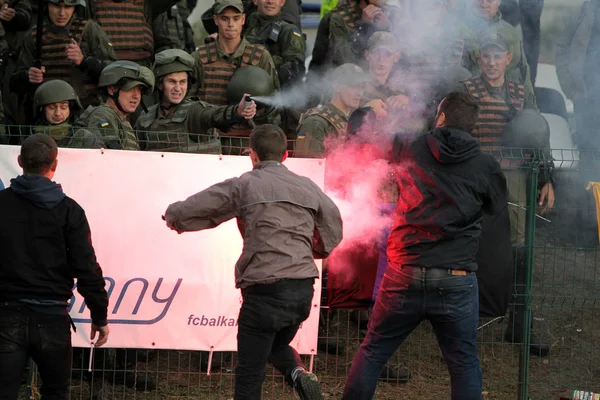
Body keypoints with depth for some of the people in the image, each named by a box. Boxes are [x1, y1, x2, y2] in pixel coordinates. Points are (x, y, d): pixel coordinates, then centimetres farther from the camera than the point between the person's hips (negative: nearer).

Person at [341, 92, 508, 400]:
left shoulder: (411, 150, 0)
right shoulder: (485, 166, -2)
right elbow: (497, 206, 15)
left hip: (405, 278, 1)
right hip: (456, 280, -1)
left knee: (372, 351, 13)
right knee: (464, 363, 6)